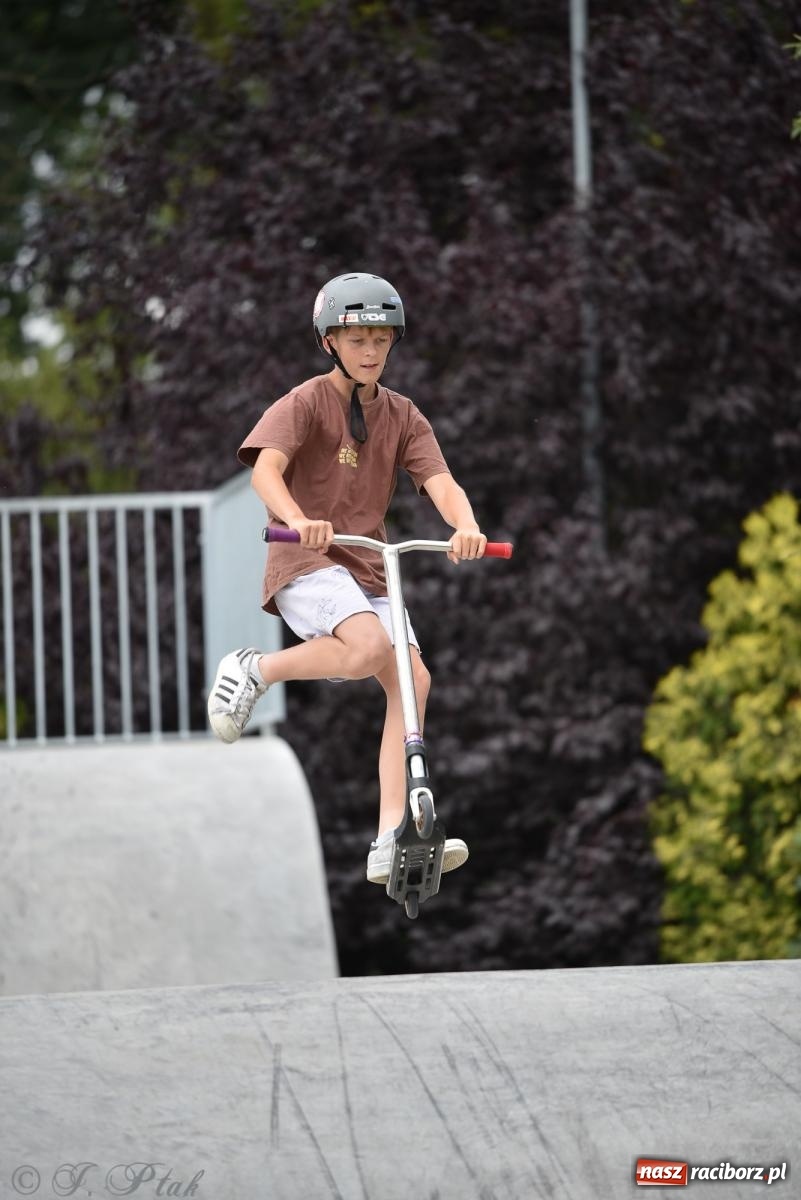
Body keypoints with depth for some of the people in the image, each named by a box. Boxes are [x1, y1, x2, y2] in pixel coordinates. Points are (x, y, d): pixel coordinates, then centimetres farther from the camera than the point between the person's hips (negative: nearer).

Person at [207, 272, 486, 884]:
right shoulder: (307, 403, -6)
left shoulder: (402, 416, 9)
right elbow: (265, 467, -24)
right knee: (370, 647, -33)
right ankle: (256, 671, -7)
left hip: (369, 568, 6)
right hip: (306, 563, -6)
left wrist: (467, 526, -28)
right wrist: (298, 519, -44)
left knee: (413, 678, -13)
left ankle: (393, 841, -14)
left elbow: (441, 483, -5)